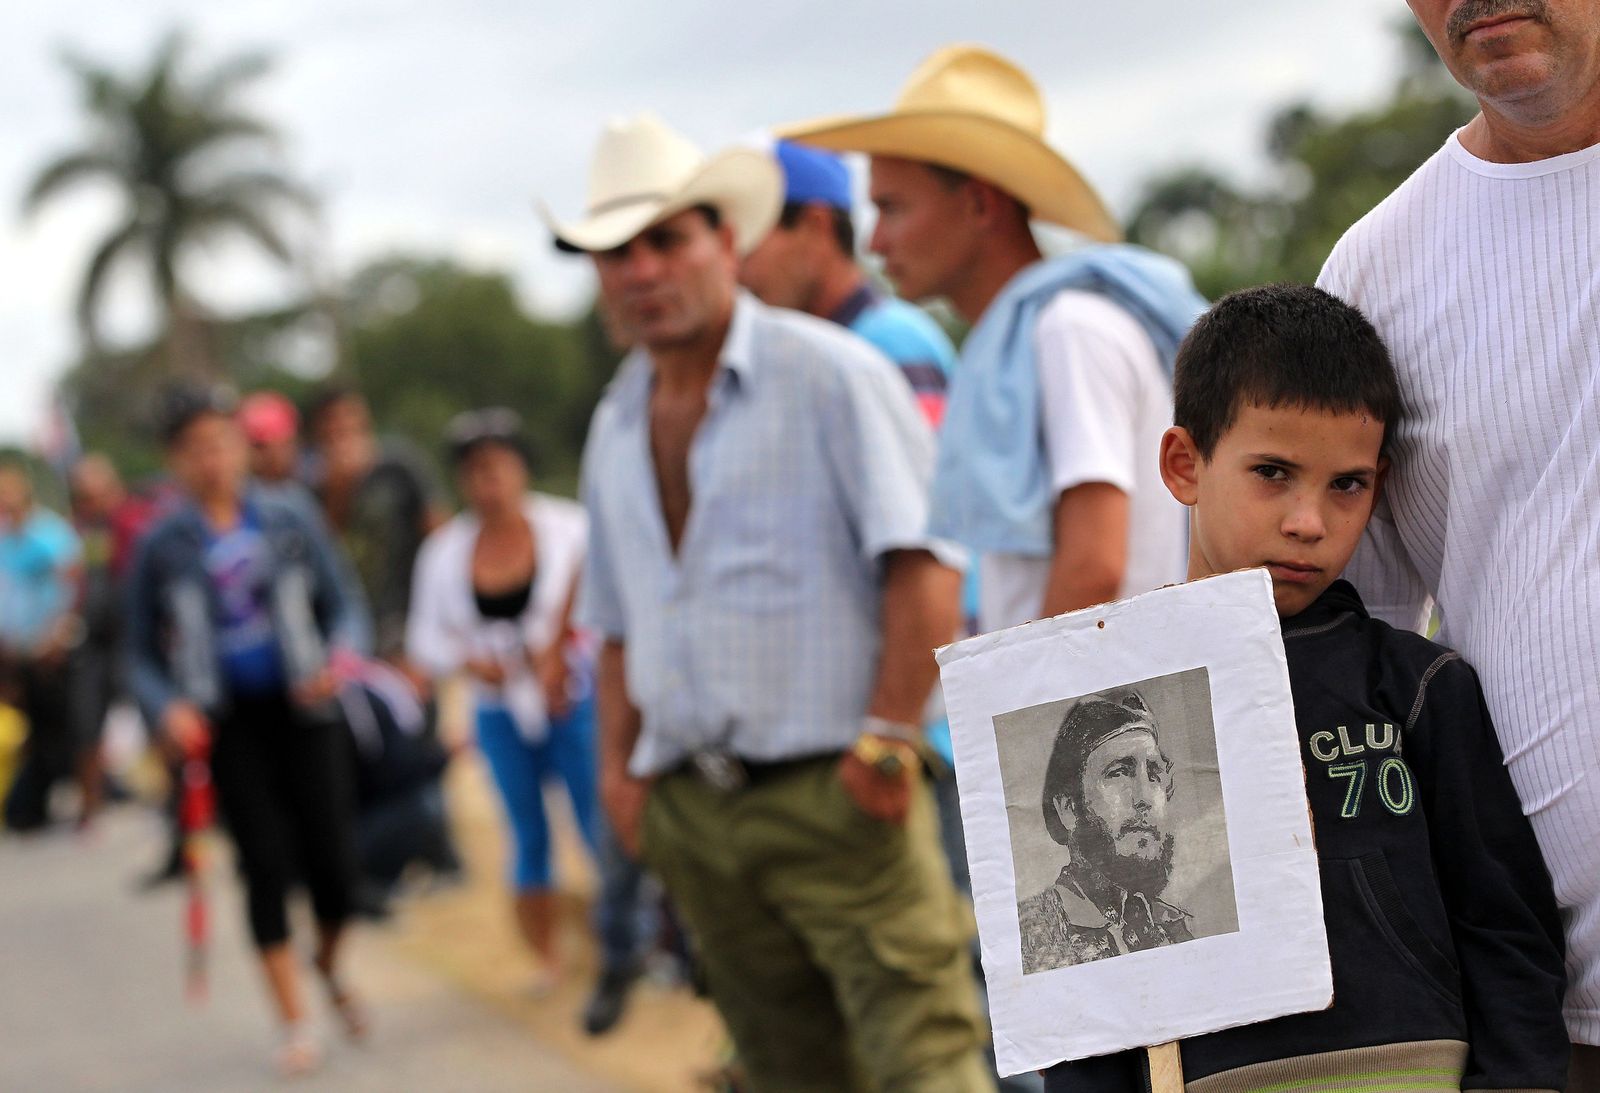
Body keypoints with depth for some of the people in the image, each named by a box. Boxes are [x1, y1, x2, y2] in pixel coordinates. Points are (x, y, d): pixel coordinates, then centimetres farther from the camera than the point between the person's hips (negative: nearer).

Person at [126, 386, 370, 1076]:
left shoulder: (290, 522, 3)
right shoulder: (162, 547, 1)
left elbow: (342, 610, 9)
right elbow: (142, 656, 5)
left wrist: (338, 660, -12)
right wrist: (167, 708, -13)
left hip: (301, 710, 1)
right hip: (228, 725, -1)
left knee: (334, 861, -3)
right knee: (265, 864, -5)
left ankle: (329, 966, 31)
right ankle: (295, 1025, 4)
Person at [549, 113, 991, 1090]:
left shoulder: (828, 372, -5)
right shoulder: (618, 428, 16)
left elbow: (925, 562, -12)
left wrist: (887, 741, -16)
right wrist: (621, 764, 12)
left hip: (833, 794, -6)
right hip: (693, 816, 6)